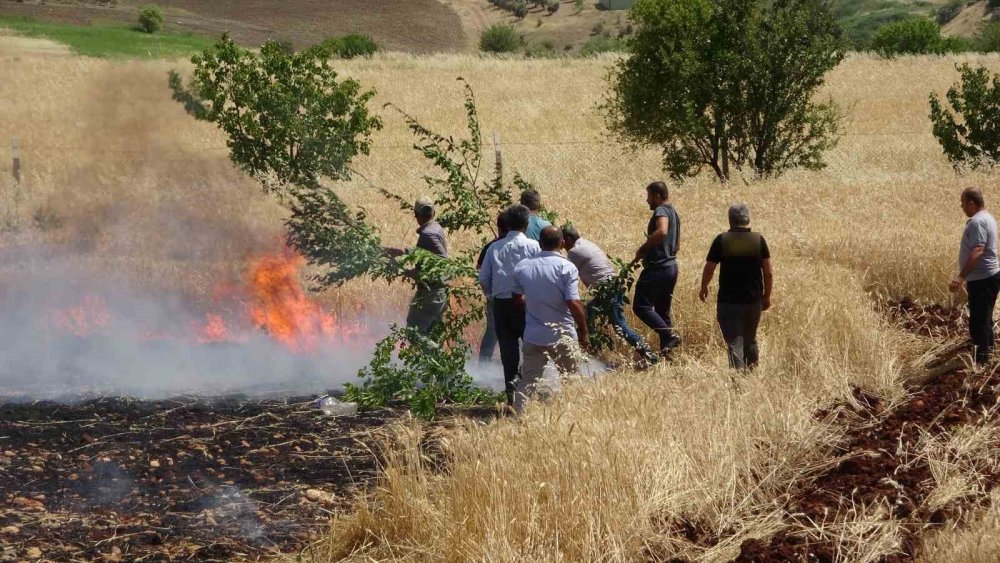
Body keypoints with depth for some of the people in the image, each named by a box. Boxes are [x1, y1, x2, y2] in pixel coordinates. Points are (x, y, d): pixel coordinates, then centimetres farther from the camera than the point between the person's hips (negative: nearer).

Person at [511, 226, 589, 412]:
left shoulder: (522, 266, 1)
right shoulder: (566, 267, -13)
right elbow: (573, 303, -18)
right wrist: (583, 330, -7)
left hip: (532, 336, 4)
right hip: (562, 336, -3)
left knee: (528, 379, 9)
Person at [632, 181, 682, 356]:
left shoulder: (661, 211, -11)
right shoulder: (674, 213, 20)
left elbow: (662, 231, -33)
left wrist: (643, 248, -21)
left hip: (657, 268, -10)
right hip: (671, 266, 10)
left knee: (641, 306, -9)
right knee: (662, 310, 14)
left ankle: (669, 335, -18)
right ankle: (665, 349, 12)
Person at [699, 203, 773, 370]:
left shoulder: (722, 240, -8)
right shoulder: (759, 240, -2)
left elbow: (709, 269, -3)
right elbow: (768, 273, -1)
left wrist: (704, 287, 15)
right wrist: (767, 295, 11)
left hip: (728, 301, -3)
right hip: (754, 300, 3)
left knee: (734, 342, -2)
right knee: (750, 340, 20)